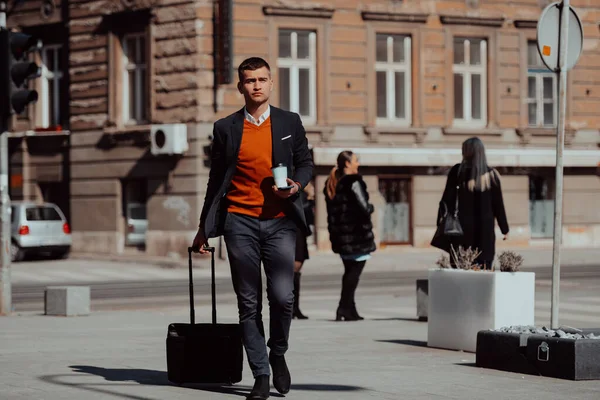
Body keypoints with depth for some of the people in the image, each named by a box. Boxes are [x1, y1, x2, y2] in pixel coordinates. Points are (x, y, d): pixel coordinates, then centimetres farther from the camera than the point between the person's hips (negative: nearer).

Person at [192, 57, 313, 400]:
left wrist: (296, 185, -9)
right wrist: (205, 228, 15)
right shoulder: (226, 128, 8)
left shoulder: (290, 123, 8)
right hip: (240, 221, 1)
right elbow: (216, 179, 14)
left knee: (283, 297, -11)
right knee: (249, 304, 1)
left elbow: (305, 163, 14)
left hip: (279, 221, 0)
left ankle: (278, 354, 16)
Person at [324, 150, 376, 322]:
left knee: (349, 271, 15)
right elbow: (364, 208, -21)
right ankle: (345, 308, -7)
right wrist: (370, 207, 1)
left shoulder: (331, 184, 12)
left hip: (341, 235, 8)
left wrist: (334, 233, 17)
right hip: (357, 234, -8)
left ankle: (349, 309, 15)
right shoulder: (353, 182, -14)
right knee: (354, 271, -3)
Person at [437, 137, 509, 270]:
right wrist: (504, 229, 11)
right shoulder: (492, 174, 1)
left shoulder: (457, 171, -3)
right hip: (485, 227, 1)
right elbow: (498, 204, 3)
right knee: (484, 268, 2)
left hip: (463, 225, -1)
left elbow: (448, 199, -3)